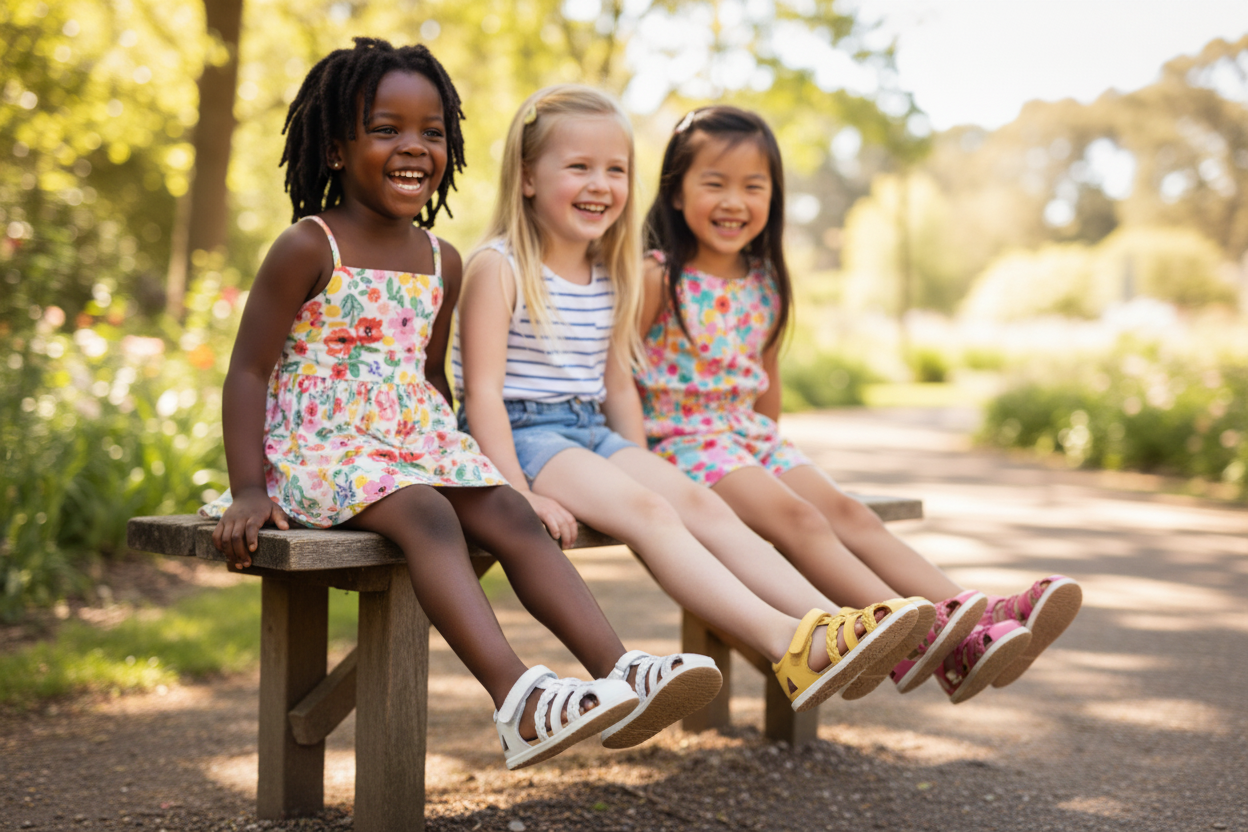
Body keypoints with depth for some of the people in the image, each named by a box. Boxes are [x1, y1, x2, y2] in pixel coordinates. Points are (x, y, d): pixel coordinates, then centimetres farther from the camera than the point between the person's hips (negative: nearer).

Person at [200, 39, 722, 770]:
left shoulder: (442, 263, 12)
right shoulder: (308, 250, -7)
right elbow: (250, 372, -7)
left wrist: (460, 455, 16)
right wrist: (248, 492, -15)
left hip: (418, 438, 6)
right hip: (320, 449, -6)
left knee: (511, 514, -18)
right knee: (425, 515, -33)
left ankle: (621, 672, -29)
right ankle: (518, 700, -47)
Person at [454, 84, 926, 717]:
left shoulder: (612, 276, 14)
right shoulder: (499, 267, -8)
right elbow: (484, 389, -14)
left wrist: (642, 465, 11)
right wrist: (518, 492, -22)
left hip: (592, 432, 7)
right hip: (520, 434, -7)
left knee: (700, 503, -16)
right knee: (646, 510, -28)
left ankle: (827, 621, -28)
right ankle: (787, 645, -43)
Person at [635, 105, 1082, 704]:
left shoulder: (765, 283, 11)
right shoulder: (658, 278, -8)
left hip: (750, 433, 7)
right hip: (681, 437, -6)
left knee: (846, 512, -14)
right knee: (796, 517, -27)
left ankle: (973, 622, -29)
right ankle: (920, 637, -43)